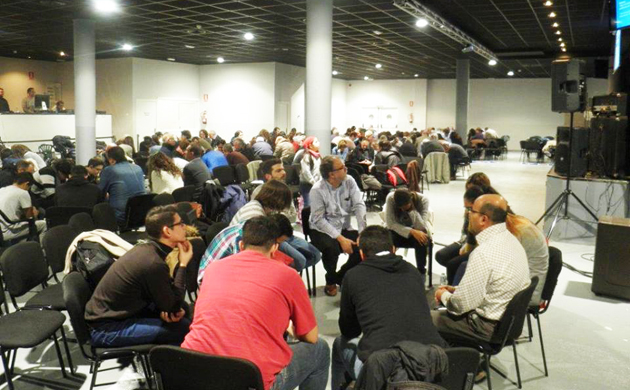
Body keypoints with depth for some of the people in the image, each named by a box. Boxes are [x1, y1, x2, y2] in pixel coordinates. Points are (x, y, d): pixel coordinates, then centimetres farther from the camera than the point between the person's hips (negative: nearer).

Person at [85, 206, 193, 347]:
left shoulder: (145, 249, 2)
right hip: (106, 330, -9)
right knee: (184, 328, -18)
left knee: (182, 308, 9)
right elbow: (172, 307, -13)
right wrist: (183, 264, -10)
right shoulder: (154, 264, -25)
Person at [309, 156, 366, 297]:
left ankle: (340, 277, 8)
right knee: (331, 247, -35)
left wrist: (363, 232, -23)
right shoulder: (318, 190, -18)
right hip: (321, 231, -5)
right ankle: (330, 281, -2)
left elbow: (359, 206, -11)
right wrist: (341, 239, -26)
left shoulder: (349, 181, -5)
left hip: (344, 228, 5)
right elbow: (319, 220, -20)